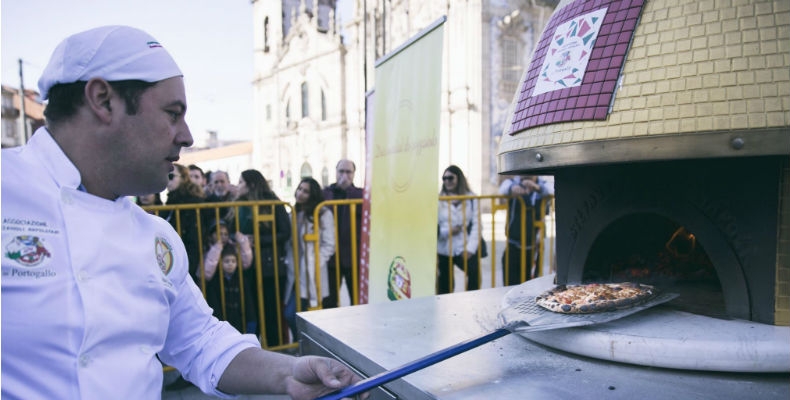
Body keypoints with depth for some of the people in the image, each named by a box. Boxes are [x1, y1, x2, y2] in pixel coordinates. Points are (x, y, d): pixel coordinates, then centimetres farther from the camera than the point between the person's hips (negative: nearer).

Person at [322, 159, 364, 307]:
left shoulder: (359, 193, 6)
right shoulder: (326, 192, 8)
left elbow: (363, 209, -14)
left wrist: (348, 188, -14)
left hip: (353, 255, -1)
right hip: (331, 254, 1)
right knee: (330, 300, 8)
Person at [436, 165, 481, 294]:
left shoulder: (471, 198, 1)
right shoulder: (439, 200, -2)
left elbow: (476, 224, -2)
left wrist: (470, 248, -11)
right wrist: (447, 231, -19)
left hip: (464, 249, 0)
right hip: (444, 250, 0)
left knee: (475, 271, -22)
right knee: (444, 288, 8)